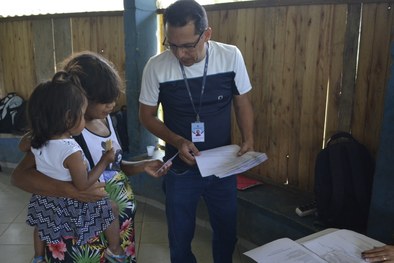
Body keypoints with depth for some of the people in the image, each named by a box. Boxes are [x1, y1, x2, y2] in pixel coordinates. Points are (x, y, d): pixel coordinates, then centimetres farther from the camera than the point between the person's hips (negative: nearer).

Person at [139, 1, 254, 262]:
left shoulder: (231, 56, -13)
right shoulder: (156, 66, -16)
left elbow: (242, 103, 0)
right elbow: (147, 116, -4)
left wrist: (248, 139, -15)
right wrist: (177, 141, -19)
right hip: (181, 168, -1)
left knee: (227, 232, 21)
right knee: (180, 238, 15)